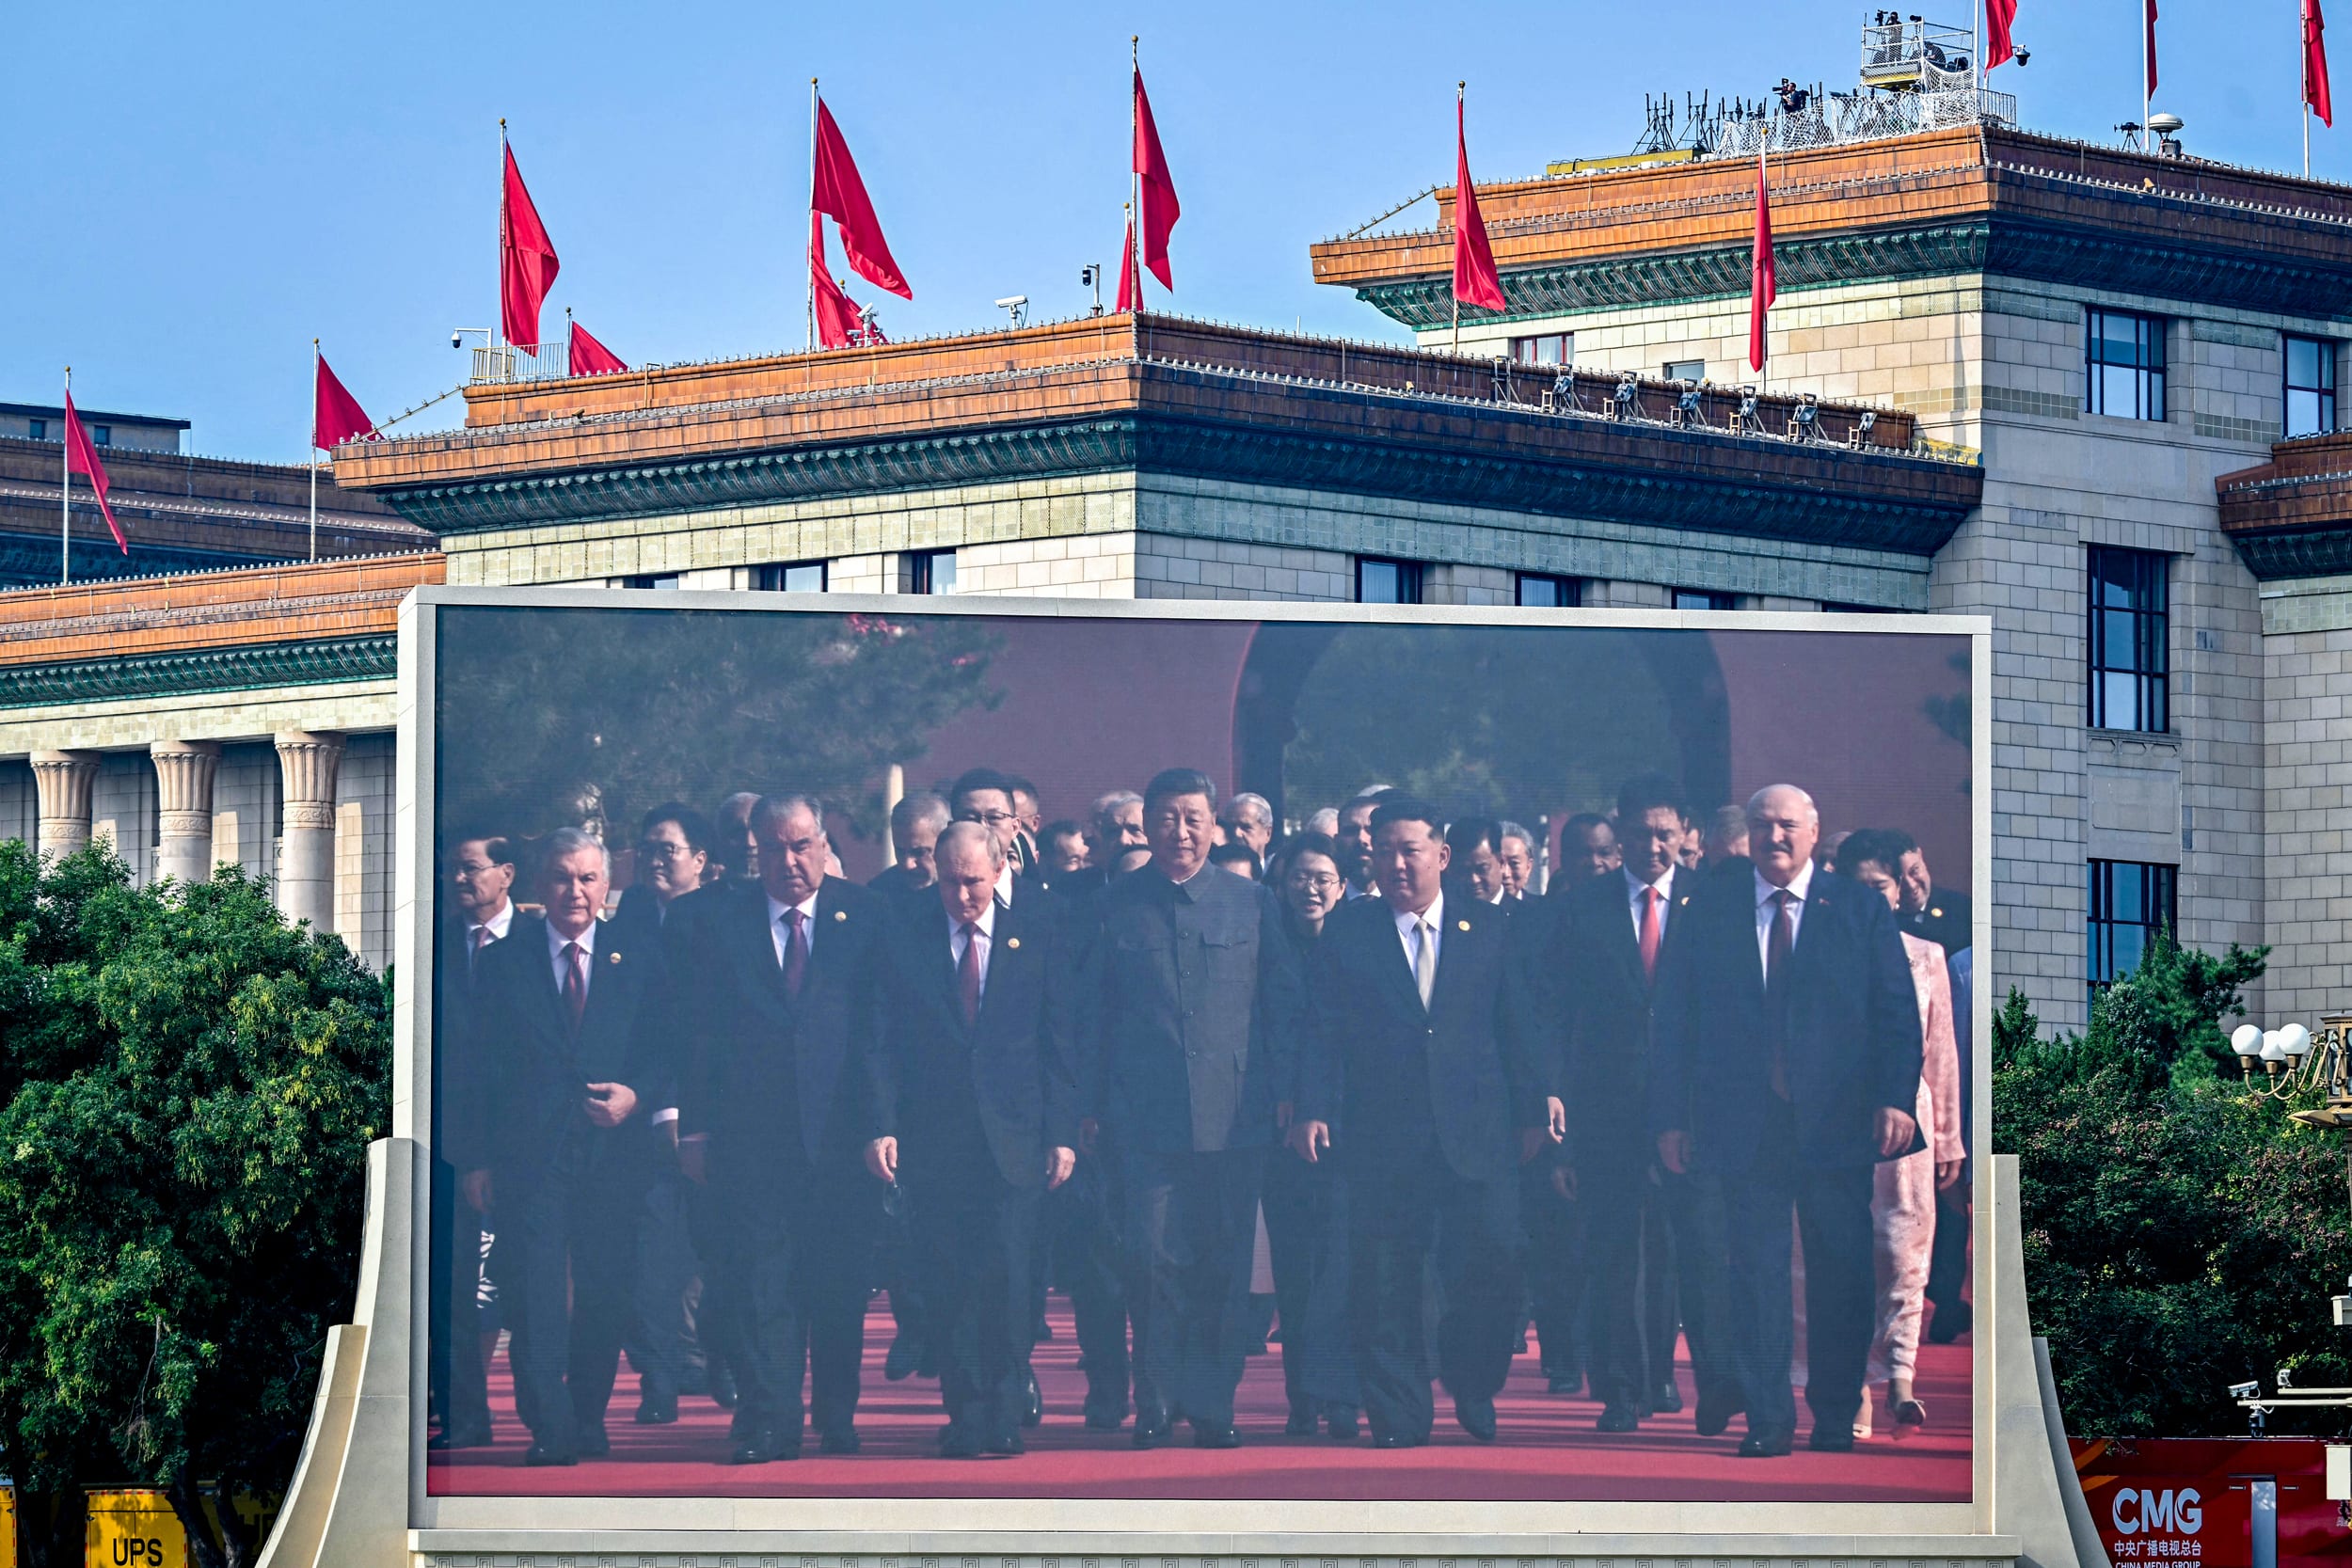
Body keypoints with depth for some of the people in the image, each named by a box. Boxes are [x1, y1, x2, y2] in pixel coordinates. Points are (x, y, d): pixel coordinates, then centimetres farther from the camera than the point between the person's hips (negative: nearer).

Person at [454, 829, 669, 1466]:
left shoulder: (638, 961, 10)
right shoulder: (502, 962, 8)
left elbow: (665, 1053, 10)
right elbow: (485, 1066, 6)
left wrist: (637, 1095, -10)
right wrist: (477, 1156, 1)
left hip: (612, 1150, 1)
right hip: (529, 1152, -1)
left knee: (605, 1294, 4)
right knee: (536, 1294, -10)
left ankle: (588, 1421, 18)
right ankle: (550, 1430, -11)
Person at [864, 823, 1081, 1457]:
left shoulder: (1036, 935, 6)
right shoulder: (905, 936, 6)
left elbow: (1060, 1040, 6)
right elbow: (884, 1040, 4)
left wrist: (1063, 1132, -1)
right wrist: (882, 1125, -7)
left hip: (1011, 1136, -1)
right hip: (933, 1137, 1)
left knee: (1006, 1279, -7)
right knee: (947, 1284, 1)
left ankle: (1005, 1416, 1)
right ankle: (966, 1415, 8)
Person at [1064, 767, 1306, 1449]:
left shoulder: (1252, 904, 8)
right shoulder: (1116, 907, 7)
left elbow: (1285, 1004, 10)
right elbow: (1090, 1011, 11)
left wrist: (1282, 1092, 2)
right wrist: (1096, 1101, 5)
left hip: (1235, 1117, 1)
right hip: (1146, 1115, -1)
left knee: (1225, 1264, 2)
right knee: (1153, 1259, -7)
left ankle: (1212, 1404, 12)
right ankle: (1156, 1404, 4)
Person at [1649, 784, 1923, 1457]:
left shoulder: (1859, 909, 6)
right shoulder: (1708, 909, 8)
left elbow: (1897, 1010, 2)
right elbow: (1675, 1017, 7)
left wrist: (1896, 1097, -10)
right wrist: (1671, 1117, 2)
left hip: (1838, 1120, 0)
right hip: (1746, 1123, 0)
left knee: (1842, 1274, 4)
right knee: (1756, 1271, -1)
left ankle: (1836, 1417, 15)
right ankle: (1766, 1419, 3)